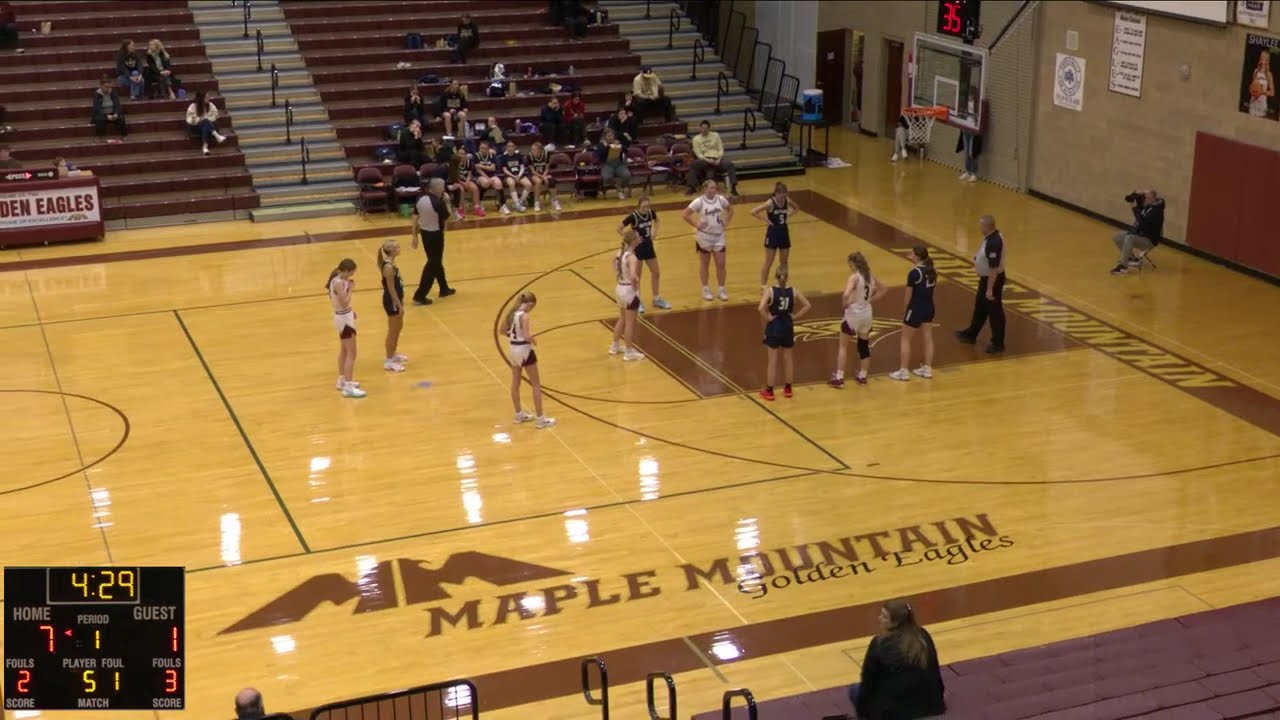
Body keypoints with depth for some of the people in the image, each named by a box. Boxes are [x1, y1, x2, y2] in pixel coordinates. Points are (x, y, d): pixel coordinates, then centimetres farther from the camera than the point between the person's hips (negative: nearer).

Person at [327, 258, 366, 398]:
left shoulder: (339, 280, 5)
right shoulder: (339, 283, -25)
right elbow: (345, 302, -26)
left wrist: (350, 311, 7)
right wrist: (350, 288, -17)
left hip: (344, 316, 10)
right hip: (344, 319, -10)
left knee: (344, 350, 23)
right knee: (351, 353, -8)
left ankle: (342, 380, 36)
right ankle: (348, 388, -7)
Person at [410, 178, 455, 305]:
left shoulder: (420, 199, -1)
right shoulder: (439, 202, -22)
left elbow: (415, 218, 4)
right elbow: (446, 219, -11)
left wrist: (415, 236, 11)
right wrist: (447, 205, 1)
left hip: (424, 233, 8)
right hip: (435, 234, -8)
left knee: (436, 261, 23)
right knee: (432, 265, 1)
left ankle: (444, 288, 38)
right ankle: (419, 296, 0)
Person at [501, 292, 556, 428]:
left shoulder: (511, 312, 1)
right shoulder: (524, 316, -22)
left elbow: (503, 330, 10)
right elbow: (526, 337, -29)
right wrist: (533, 339, -9)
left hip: (512, 349, 8)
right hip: (524, 350, -8)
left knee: (515, 383, 20)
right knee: (536, 385, 4)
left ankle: (519, 414, 33)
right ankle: (540, 419, 6)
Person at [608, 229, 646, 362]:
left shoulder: (620, 252, 1)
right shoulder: (631, 257, -25)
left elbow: (614, 261, 22)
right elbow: (633, 276, -38)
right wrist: (636, 286, -19)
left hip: (620, 288, 8)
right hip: (629, 290, -8)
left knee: (622, 320, 25)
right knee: (630, 322, 4)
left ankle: (615, 346, 36)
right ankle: (629, 352, 13)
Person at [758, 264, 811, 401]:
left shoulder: (769, 291, -15)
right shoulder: (793, 291, -4)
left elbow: (761, 308, -28)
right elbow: (807, 305, -3)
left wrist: (768, 318, -13)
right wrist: (795, 316, 1)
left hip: (773, 328, -3)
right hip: (787, 328, 3)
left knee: (772, 360, 4)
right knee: (788, 358, 17)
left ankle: (769, 391, 12)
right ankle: (787, 389, 26)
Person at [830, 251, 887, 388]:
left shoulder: (854, 277, -19)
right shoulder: (870, 276, 3)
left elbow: (846, 295, -34)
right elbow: (883, 290, 17)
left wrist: (845, 304, -14)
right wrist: (870, 300, 11)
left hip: (853, 315, -6)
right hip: (866, 315, 6)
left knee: (843, 346, 6)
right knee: (864, 346, 16)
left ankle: (839, 378, 6)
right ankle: (862, 376, 25)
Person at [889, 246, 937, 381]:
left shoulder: (914, 273, -20)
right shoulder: (932, 271, 1)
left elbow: (909, 295, -13)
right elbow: (931, 289, 7)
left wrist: (906, 309, 3)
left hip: (916, 309, -7)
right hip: (929, 308, 7)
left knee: (905, 340, 5)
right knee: (928, 338, 14)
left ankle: (903, 371, 9)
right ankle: (927, 369, 21)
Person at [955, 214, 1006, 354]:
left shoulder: (994, 242, -30)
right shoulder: (992, 237, 2)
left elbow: (994, 268, -29)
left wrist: (990, 289, -27)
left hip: (993, 280, -11)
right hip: (986, 278, 11)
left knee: (994, 312, 2)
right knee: (980, 307, 23)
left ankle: (998, 343, 13)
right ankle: (971, 334, 39)